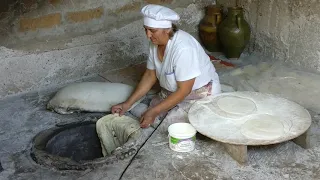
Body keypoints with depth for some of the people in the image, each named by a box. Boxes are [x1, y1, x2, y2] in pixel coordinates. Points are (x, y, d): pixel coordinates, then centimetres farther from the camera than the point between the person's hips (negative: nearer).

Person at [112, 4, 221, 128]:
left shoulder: (183, 48, -31)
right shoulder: (155, 43, -7)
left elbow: (184, 90, -28)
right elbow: (150, 75, 2)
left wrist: (154, 112, -28)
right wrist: (128, 103, -5)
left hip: (198, 94, -6)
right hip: (172, 92, 7)